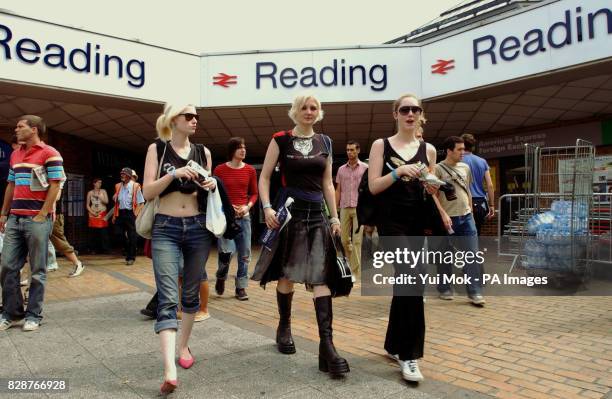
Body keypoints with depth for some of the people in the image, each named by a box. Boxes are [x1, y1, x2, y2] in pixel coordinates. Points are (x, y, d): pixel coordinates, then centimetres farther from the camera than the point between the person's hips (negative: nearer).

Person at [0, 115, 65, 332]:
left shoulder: (49, 153, -5)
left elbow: (55, 186, -10)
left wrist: (42, 215, -14)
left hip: (37, 219, -7)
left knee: (38, 271, 1)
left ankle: (34, 315, 11)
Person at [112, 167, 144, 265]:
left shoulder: (135, 186, -6)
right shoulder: (118, 186, 11)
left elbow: (141, 203, -7)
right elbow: (116, 202, 16)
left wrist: (135, 214, -12)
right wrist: (114, 215, 11)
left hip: (130, 213, -5)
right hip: (120, 213, 5)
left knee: (131, 237, -1)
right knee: (122, 235, 9)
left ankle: (131, 257, 6)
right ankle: (128, 254, 25)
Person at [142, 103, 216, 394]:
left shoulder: (203, 152, 9)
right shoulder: (157, 149, 1)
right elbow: (147, 192, -6)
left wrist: (212, 185, -5)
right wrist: (174, 174, -20)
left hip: (198, 227, 4)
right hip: (165, 229, -3)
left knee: (191, 292, 13)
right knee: (168, 298, -13)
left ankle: (184, 345, 33)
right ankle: (169, 369, -17)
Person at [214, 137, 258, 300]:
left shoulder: (250, 170, 6)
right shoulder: (220, 170, -1)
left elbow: (254, 193, 11)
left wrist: (248, 206, -7)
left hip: (244, 216, 3)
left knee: (245, 254, 4)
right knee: (227, 251, -14)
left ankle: (241, 288, 18)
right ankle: (221, 278, 17)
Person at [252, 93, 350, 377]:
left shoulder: (324, 142, 12)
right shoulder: (281, 140, 1)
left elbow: (327, 183, 14)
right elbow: (264, 177, 1)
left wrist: (335, 216, 9)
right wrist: (267, 207, -13)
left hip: (317, 214, 2)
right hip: (289, 211, -2)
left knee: (321, 276, -8)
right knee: (287, 273, 7)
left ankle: (326, 344, -11)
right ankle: (284, 326, 28)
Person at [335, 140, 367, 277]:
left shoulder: (365, 168, 3)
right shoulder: (341, 169, 13)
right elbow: (338, 190, 13)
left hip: (359, 208, -4)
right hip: (344, 208, 4)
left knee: (357, 239, -6)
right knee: (344, 239, 6)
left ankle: (356, 271, -1)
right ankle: (353, 264, 25)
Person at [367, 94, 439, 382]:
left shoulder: (428, 150, 12)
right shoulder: (381, 145, 3)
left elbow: (430, 190, 17)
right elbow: (373, 187, -5)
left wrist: (432, 188, -6)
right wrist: (397, 173, -19)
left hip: (417, 222, 4)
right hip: (391, 220, -4)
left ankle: (394, 344, 27)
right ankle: (409, 354, -10)